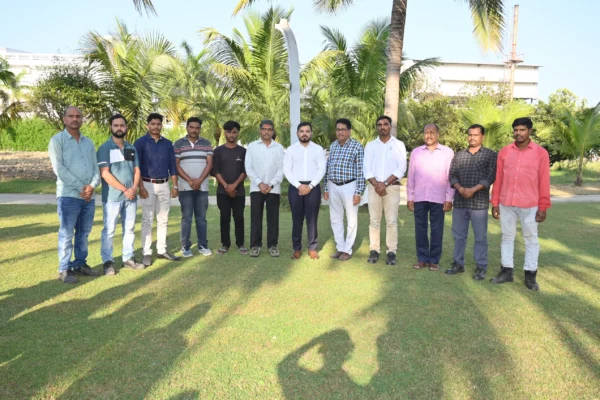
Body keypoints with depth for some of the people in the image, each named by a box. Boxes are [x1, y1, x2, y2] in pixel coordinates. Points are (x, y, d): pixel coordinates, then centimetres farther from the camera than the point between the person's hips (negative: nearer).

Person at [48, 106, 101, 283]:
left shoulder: (89, 142, 15)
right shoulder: (57, 140, -1)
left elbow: (95, 167, 10)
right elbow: (59, 168, -11)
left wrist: (92, 186, -9)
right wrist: (80, 187, -14)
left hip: (89, 196, 5)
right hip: (68, 195, -5)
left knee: (83, 233, 11)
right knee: (66, 234, -1)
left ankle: (80, 264, 22)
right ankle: (64, 269, 7)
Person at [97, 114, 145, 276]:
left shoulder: (131, 148, 12)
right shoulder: (104, 148, -4)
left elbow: (137, 170, 11)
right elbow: (105, 173, -12)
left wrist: (134, 188, -9)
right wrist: (124, 190, -15)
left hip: (131, 196, 5)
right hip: (112, 197, -5)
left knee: (129, 228, 10)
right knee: (109, 230, 0)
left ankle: (128, 258, 20)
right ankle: (108, 261, 8)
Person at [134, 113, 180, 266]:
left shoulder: (168, 144, 9)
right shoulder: (140, 142, -4)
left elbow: (172, 165, 12)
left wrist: (175, 185, 5)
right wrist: (141, 187, -14)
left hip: (164, 185, 4)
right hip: (148, 185, -4)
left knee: (163, 220, 9)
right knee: (147, 220, -1)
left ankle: (162, 250, 17)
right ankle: (147, 253, 4)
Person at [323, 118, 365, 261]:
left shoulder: (357, 147, -8)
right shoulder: (333, 146, 8)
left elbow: (360, 171, -9)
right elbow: (328, 168, 11)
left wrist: (358, 192, -13)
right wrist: (325, 188, 8)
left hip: (349, 186, -5)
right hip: (333, 186, 5)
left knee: (351, 220, 5)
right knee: (335, 219, 11)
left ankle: (347, 250, 16)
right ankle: (340, 248, 23)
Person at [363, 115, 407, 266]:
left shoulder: (399, 145, 3)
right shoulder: (370, 145, 9)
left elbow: (401, 169, -5)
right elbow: (367, 169, 2)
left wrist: (385, 184, -13)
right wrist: (376, 184, -12)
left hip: (392, 187, -2)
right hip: (374, 186, 2)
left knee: (391, 221, -1)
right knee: (374, 220, 2)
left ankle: (391, 252, 3)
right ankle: (374, 250, 8)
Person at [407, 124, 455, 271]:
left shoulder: (448, 152, 1)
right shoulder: (416, 152, 6)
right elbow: (411, 176, 7)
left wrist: (449, 199, -4)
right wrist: (409, 197, 4)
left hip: (438, 198, -2)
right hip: (419, 198, 2)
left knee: (436, 230, 4)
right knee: (420, 229, 6)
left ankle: (434, 260, 14)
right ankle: (422, 259, 17)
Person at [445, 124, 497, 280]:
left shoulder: (491, 155, 3)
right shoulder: (458, 155, 13)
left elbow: (490, 176, -7)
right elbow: (452, 175, 6)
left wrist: (473, 190, -17)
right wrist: (460, 189, -13)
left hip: (479, 202, -3)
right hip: (459, 201, 4)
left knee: (480, 237, 2)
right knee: (459, 235, 9)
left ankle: (481, 268, 10)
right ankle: (458, 264, 20)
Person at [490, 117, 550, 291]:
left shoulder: (541, 153, -3)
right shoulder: (504, 152, 4)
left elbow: (544, 182, -3)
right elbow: (498, 179, 5)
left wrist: (543, 207, -5)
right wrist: (495, 203, 4)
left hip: (529, 205, -2)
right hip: (506, 204, 3)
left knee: (531, 239, 7)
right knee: (507, 237, 11)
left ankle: (530, 275, 16)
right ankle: (506, 271, 21)